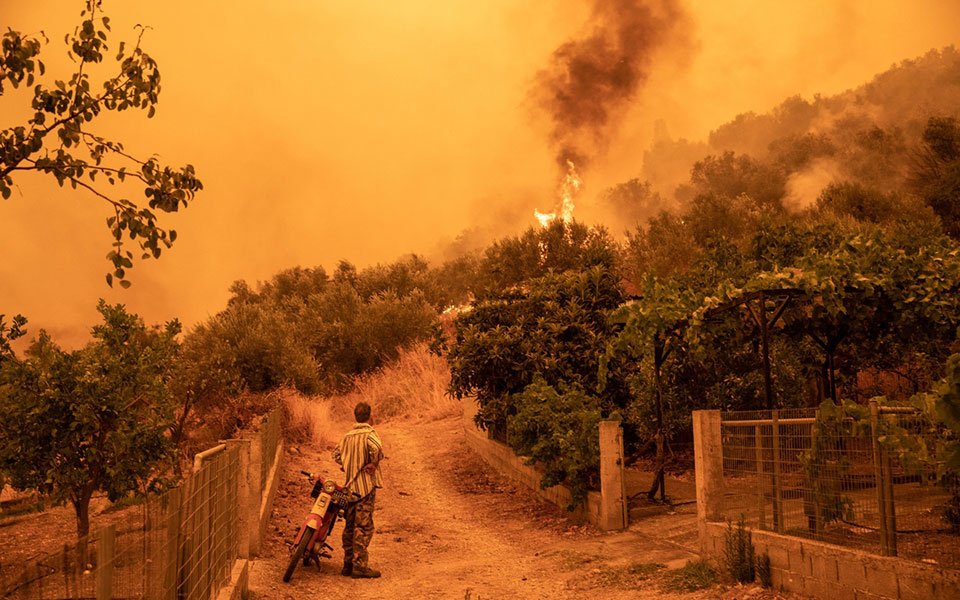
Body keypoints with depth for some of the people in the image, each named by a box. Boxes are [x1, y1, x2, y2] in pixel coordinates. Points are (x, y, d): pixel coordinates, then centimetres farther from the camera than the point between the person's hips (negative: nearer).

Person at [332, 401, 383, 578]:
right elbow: (377, 448, -30)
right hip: (366, 485, -7)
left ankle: (348, 564, 18)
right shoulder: (369, 433, -10)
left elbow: (336, 453, 23)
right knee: (364, 526, -5)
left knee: (350, 525, 13)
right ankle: (360, 566, -5)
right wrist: (374, 464, -15)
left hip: (350, 485, 7)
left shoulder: (348, 435, 12)